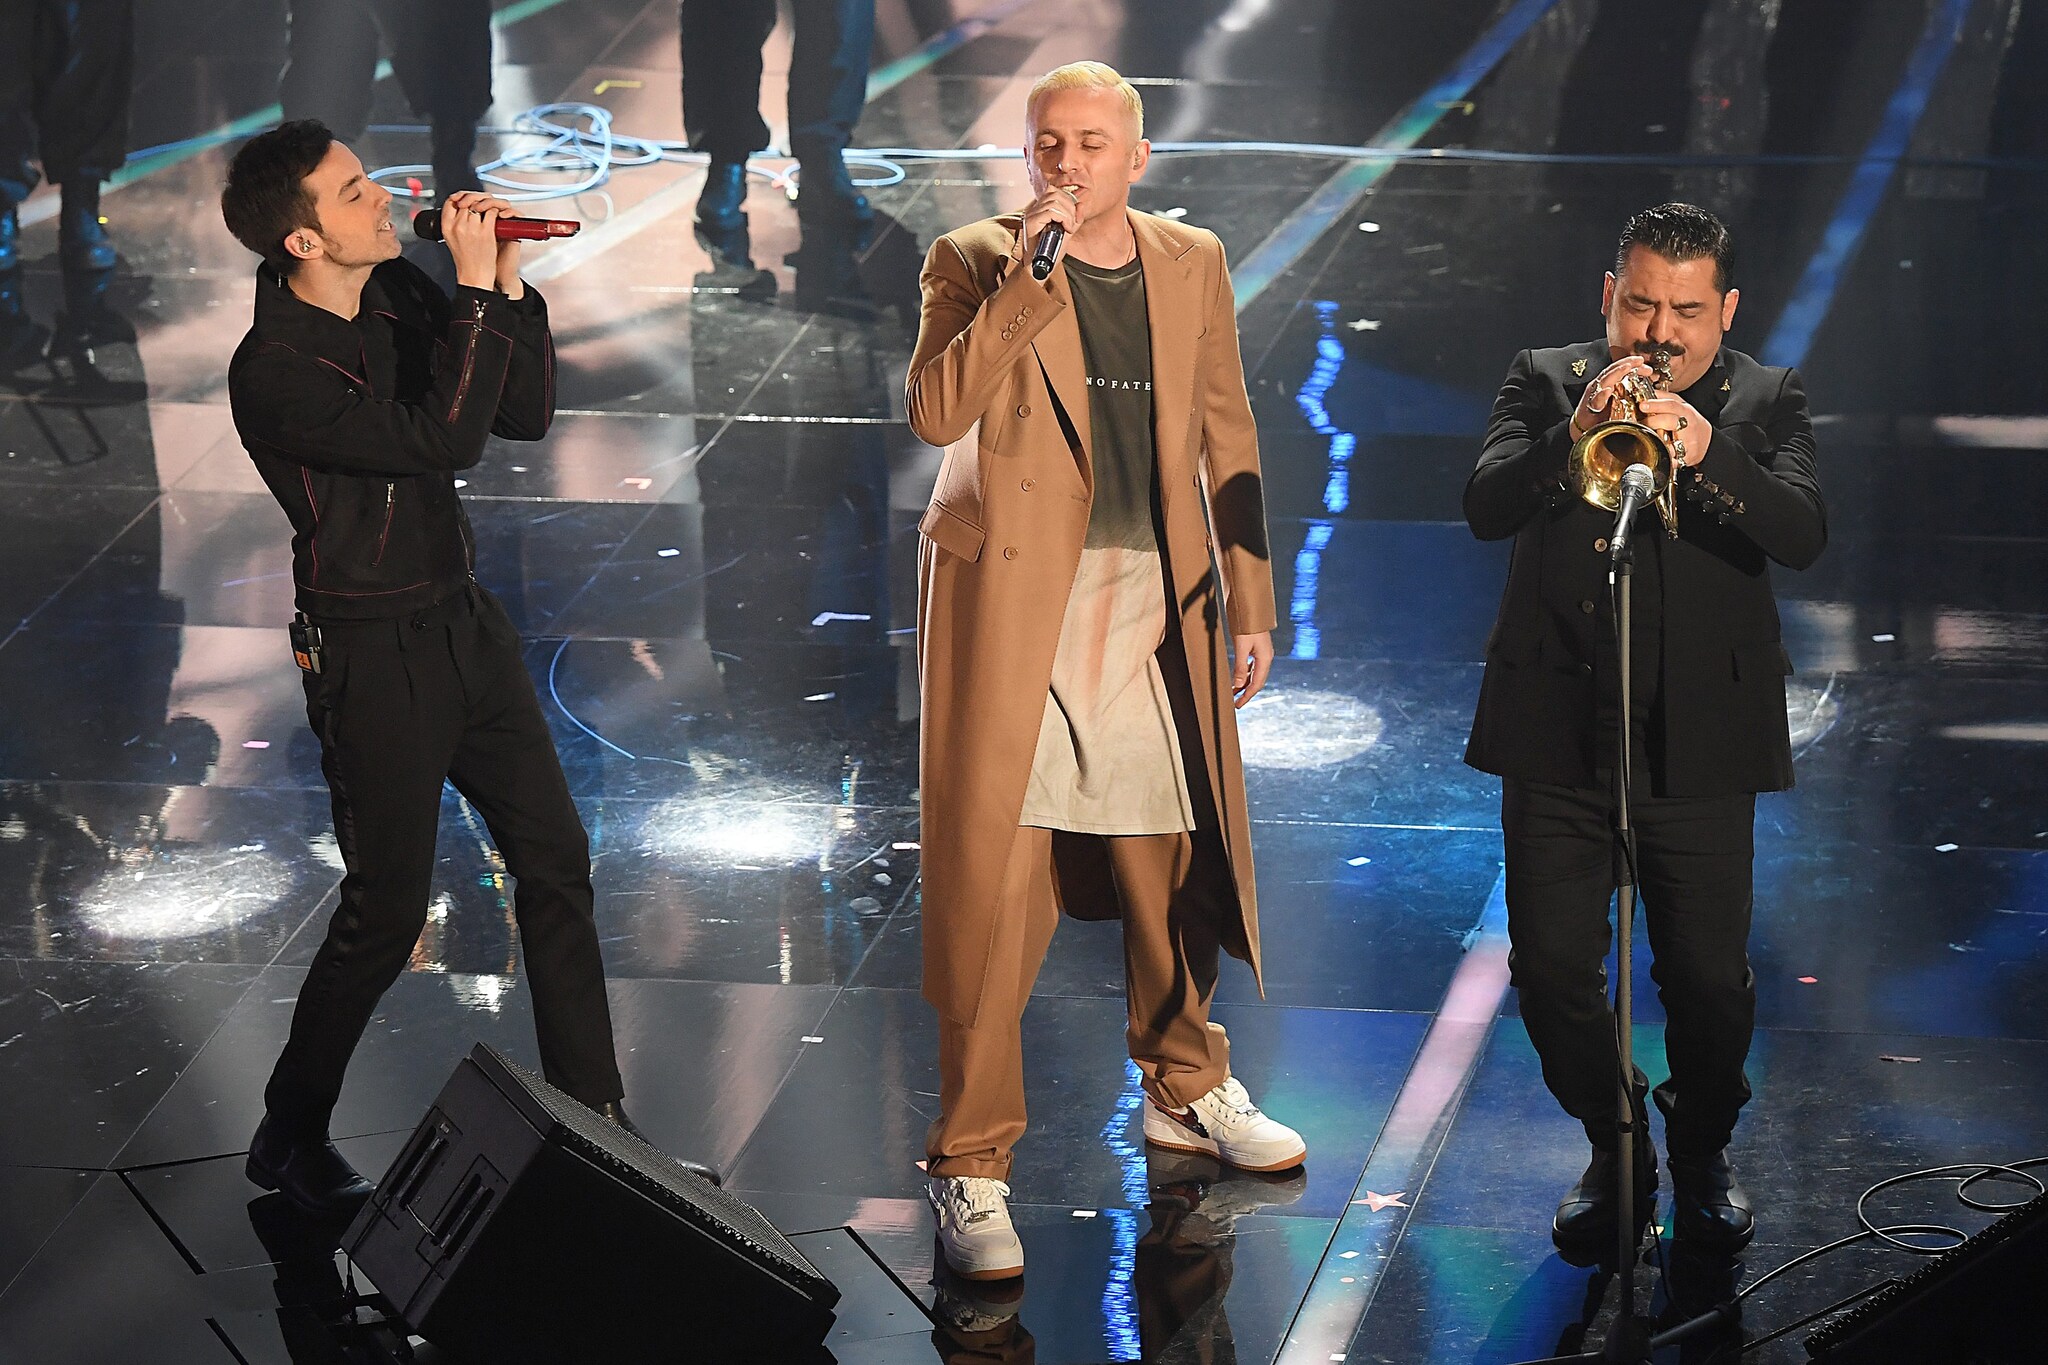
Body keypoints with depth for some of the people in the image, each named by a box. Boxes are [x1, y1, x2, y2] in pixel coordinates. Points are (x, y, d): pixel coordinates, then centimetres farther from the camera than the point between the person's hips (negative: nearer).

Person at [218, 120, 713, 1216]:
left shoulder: (400, 294, 3)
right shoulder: (274, 372, -21)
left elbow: (525, 415, 5)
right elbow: (442, 439, -29)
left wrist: (508, 285, -8)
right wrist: (476, 292, -25)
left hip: (465, 623, 8)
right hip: (373, 655, -8)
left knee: (554, 860, 10)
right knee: (386, 909, -1)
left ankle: (593, 1123, 20)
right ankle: (290, 1138, 18)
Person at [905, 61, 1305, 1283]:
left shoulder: (1192, 264, 10)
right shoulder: (975, 262, -2)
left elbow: (1227, 437, 14)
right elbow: (937, 411, -17)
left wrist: (1249, 602, 11)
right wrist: (1029, 276, -21)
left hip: (1154, 606, 4)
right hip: (1014, 598, -4)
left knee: (1176, 859, 11)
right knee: (992, 879, -7)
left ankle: (1188, 1091, 33)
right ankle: (972, 1163, -1)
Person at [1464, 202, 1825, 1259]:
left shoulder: (1765, 402, 6)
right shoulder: (1545, 382, 8)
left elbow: (1803, 535, -11)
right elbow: (1486, 506, -8)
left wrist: (1708, 456, -28)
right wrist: (1574, 437, -26)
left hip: (1699, 741, -1)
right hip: (1557, 733, 1)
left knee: (1710, 981, 0)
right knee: (1553, 972, 2)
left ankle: (1702, 1152, 26)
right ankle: (1614, 1149, 25)